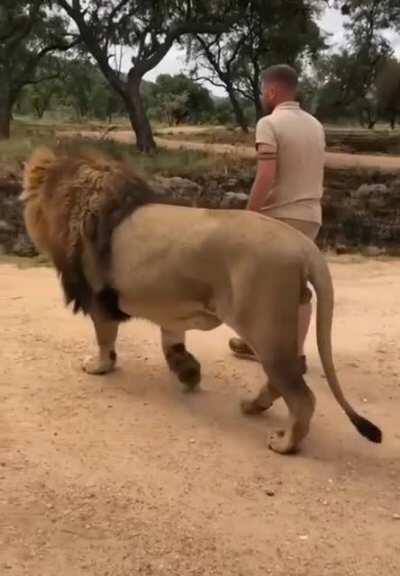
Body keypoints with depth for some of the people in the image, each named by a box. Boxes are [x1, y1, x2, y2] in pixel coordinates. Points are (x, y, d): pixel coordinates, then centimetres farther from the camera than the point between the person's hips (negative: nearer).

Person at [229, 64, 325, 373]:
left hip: (277, 216, -6)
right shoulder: (316, 125, 10)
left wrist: (247, 217, -15)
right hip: (310, 216, 7)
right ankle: (296, 353, 12)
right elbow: (317, 175, 15)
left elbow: (266, 177, -21)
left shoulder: (269, 124, -13)